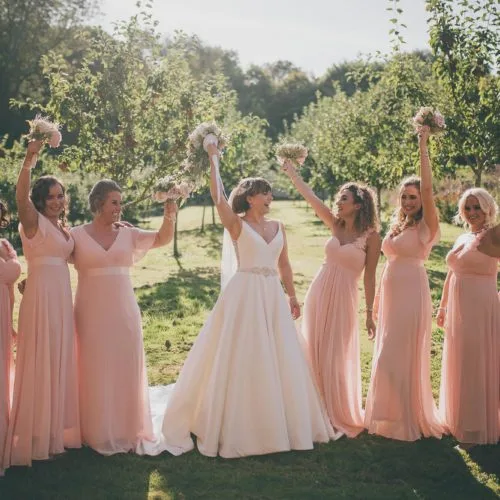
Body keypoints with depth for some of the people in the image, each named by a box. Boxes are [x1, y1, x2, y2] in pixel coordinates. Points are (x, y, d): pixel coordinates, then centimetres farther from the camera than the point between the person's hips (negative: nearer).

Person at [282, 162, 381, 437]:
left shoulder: (371, 236, -8)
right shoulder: (336, 226, 5)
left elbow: (369, 277, -7)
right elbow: (309, 196, 1)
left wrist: (369, 313, -6)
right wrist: (290, 171, -4)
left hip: (343, 299, -5)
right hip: (318, 293, 5)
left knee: (336, 358, 2)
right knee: (314, 354, 10)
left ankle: (340, 416, 19)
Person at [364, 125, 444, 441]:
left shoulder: (427, 227, -9)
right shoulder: (398, 227, 14)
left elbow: (428, 188, -23)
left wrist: (423, 147, -22)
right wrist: (378, 299, 17)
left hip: (412, 294, -8)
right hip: (391, 295, 8)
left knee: (405, 356, -3)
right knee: (388, 357, 13)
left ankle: (410, 419, 10)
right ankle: (391, 416, 26)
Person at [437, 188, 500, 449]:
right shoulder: (462, 239, 13)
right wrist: (442, 307, 22)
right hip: (458, 311, 8)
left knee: (477, 367, 0)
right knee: (457, 367, 15)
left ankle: (476, 429, 11)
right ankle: (458, 421, 30)